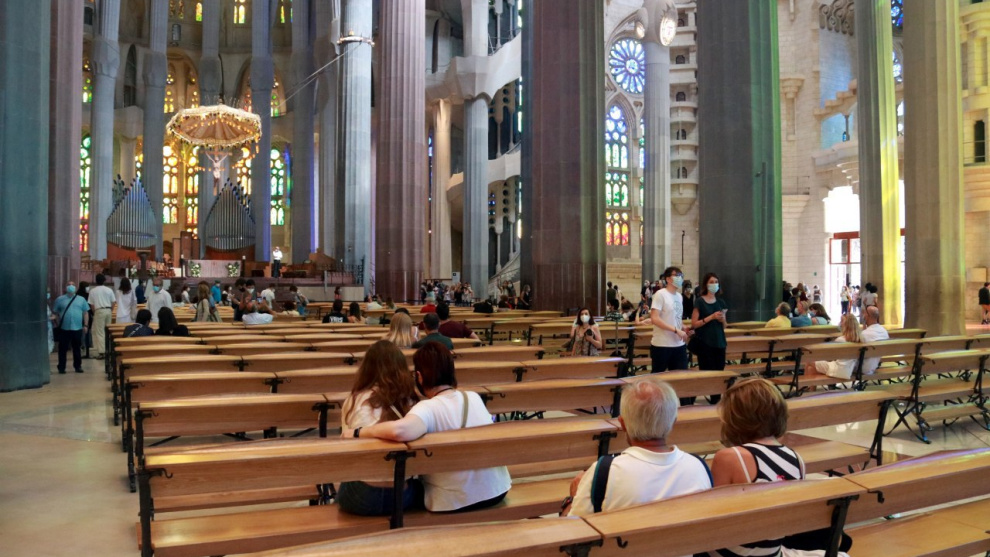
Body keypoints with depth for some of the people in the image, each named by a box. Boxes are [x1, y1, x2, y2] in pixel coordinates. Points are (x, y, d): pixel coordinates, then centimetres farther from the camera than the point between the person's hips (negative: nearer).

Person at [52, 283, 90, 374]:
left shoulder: (81, 299, 10)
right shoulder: (60, 299, 6)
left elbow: (85, 313, 8)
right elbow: (56, 313, 7)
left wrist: (86, 325, 1)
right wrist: (57, 325, 0)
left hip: (77, 328, 1)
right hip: (64, 328, -1)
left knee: (77, 348, 9)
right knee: (63, 349, 3)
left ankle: (78, 366, 17)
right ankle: (61, 367, 10)